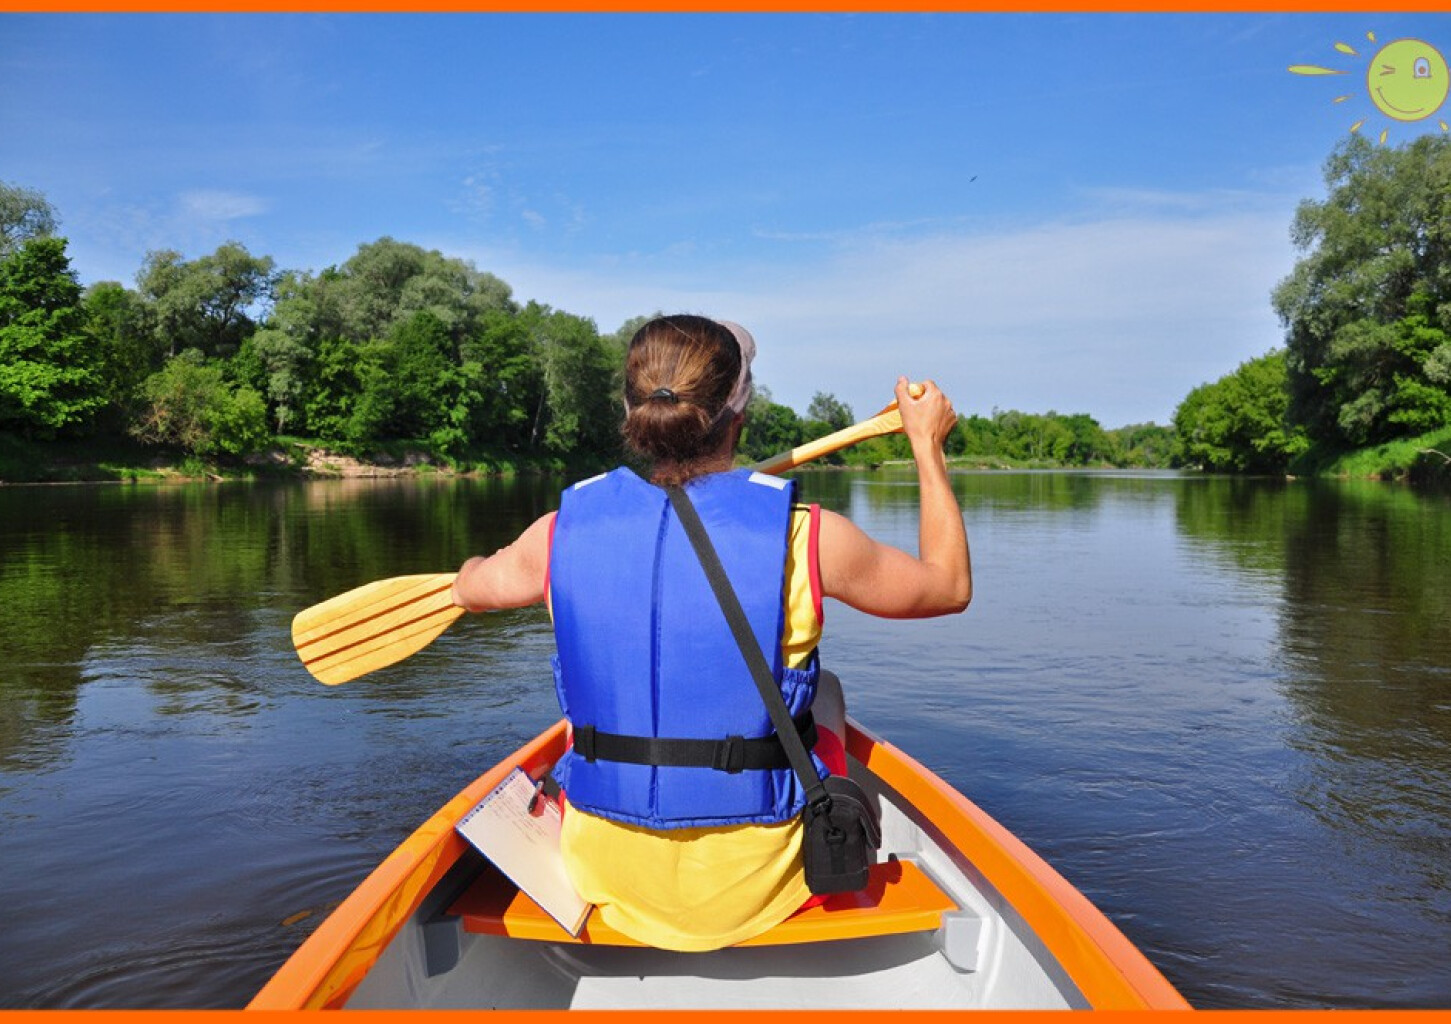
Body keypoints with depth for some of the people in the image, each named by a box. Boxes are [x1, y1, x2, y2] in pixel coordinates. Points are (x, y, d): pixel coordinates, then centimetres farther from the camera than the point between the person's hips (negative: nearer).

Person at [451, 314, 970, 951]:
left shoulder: (565, 532, -11)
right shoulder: (808, 539, -19)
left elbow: (470, 587, 12)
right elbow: (950, 585, 1)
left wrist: (485, 560, 36)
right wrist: (928, 446, 12)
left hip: (608, 880, 2)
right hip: (760, 887, -1)